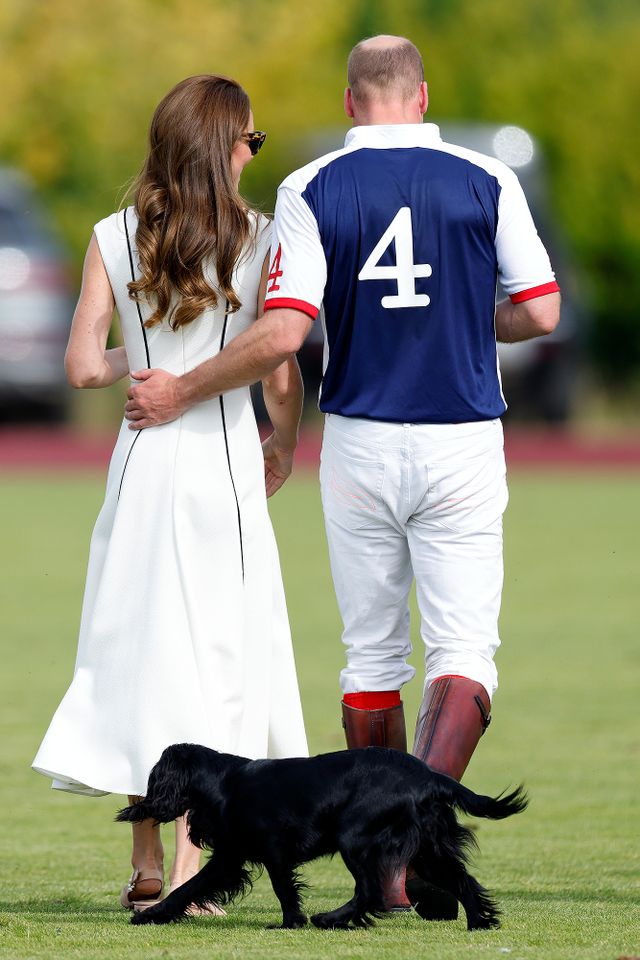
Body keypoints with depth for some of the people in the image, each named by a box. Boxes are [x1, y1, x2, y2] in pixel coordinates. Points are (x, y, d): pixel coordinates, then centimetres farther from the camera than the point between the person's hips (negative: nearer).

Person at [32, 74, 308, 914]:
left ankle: (147, 865, 15)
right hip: (223, 459, -3)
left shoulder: (114, 239, 1)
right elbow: (281, 378, -7)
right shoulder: (258, 241, -5)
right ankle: (188, 866, -4)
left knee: (139, 646, 12)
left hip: (142, 458, 3)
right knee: (214, 651, 3)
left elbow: (83, 367, -5)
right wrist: (285, 446, 13)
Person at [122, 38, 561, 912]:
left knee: (372, 656, 13)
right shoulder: (486, 182, -3)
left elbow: (283, 335, -13)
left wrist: (180, 393, 0)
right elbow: (541, 313, -1)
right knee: (462, 652, -1)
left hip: (360, 440, 1)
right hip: (463, 446, -1)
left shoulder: (312, 191, -5)